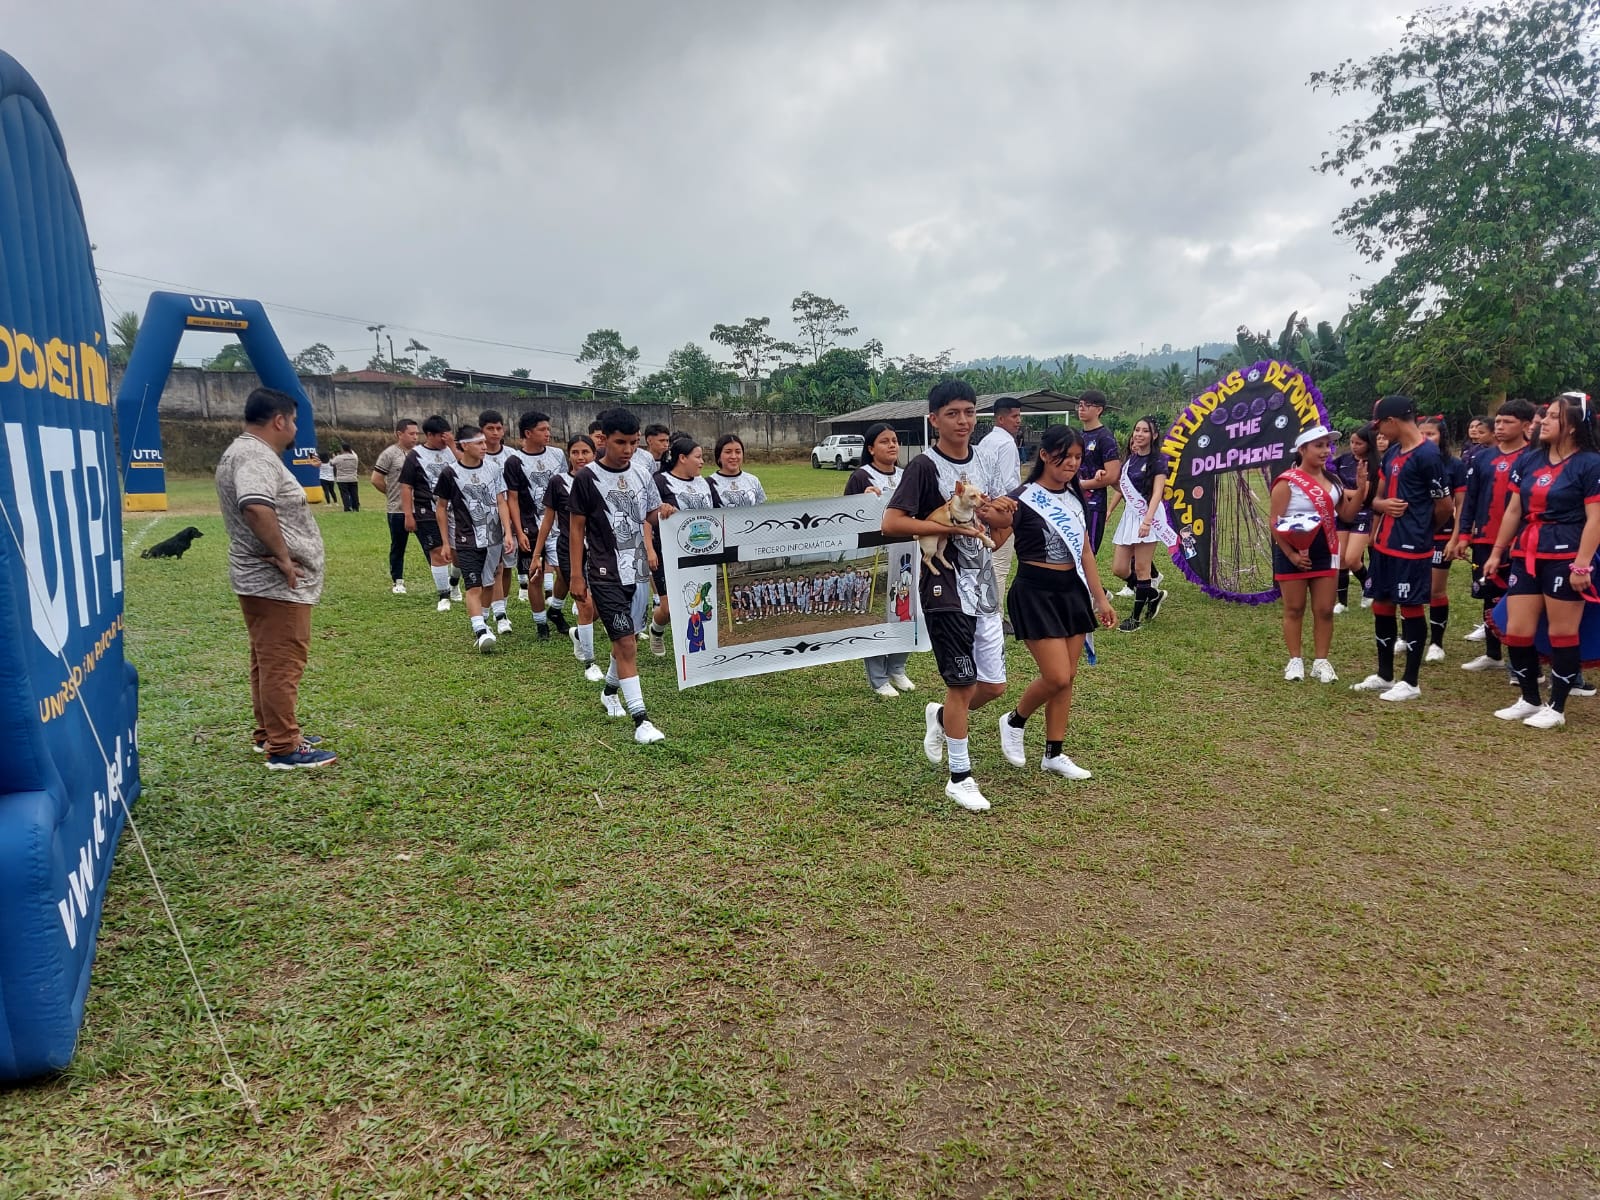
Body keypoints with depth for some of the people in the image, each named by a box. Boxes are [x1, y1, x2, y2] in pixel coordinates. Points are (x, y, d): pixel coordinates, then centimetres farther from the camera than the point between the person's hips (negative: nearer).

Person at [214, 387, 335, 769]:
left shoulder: (242, 452, 17)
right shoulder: (256, 456, -18)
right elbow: (256, 506, -36)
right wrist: (282, 556, -26)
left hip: (259, 578, 11)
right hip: (276, 582, -11)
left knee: (268, 662, 18)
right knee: (283, 665, -6)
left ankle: (269, 734, 29)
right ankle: (284, 749, 0)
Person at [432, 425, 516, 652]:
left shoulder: (493, 469, 3)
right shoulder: (450, 473, -5)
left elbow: (501, 503, 4)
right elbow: (442, 508, 3)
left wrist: (508, 533, -6)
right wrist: (446, 543, 2)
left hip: (494, 538, 4)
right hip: (467, 541, -4)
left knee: (489, 583, 14)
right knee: (473, 586, -12)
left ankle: (482, 623, 30)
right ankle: (480, 632, -19)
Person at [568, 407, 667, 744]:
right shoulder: (587, 478, -8)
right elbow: (577, 528, -4)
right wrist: (577, 575, -5)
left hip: (637, 570, 5)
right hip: (605, 573, -5)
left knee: (628, 637, 15)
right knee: (626, 641, -10)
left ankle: (610, 690, 41)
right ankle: (640, 719, -8)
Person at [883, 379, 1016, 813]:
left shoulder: (983, 463, 11)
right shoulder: (925, 466, -10)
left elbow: (1003, 523, 18)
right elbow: (892, 523, -20)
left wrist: (998, 515, -6)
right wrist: (953, 526, -20)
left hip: (983, 585, 7)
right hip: (946, 587, -7)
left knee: (994, 686, 10)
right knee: (962, 682, 0)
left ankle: (940, 717, 38)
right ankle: (960, 778, 14)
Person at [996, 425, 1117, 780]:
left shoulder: (1075, 498, 9)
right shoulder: (1022, 499, -12)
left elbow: (1085, 552, 15)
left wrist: (1100, 598, 16)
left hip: (1072, 591, 7)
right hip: (1036, 593, -7)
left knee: (1067, 677, 9)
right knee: (1056, 677, -10)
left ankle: (1054, 754, 20)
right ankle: (1014, 722, 18)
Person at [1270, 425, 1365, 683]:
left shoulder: (1332, 480, 9)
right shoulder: (1287, 481, -10)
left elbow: (1347, 513, 16)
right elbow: (1274, 522, -13)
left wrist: (1361, 490, -1)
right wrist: (1290, 554, -18)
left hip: (1325, 552, 5)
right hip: (1293, 553, -5)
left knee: (1324, 610, 6)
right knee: (1294, 609, 5)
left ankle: (1321, 661, 16)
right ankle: (1295, 660, 15)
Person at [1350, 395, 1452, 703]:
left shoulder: (1427, 455, -15)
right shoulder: (1392, 453, 11)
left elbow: (1444, 505, -11)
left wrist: (1421, 530, 6)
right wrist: (1383, 504, -6)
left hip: (1411, 549, -9)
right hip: (1385, 545, 9)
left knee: (1411, 610, 1)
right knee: (1381, 606, 14)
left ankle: (1411, 683, 11)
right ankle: (1384, 675, 26)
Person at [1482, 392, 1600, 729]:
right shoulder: (1530, 460, 12)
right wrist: (1497, 553, 15)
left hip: (1566, 557, -6)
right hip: (1526, 555, 6)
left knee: (1562, 633, 2)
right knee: (1516, 632, 5)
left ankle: (1556, 708, 12)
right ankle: (1530, 699, 21)